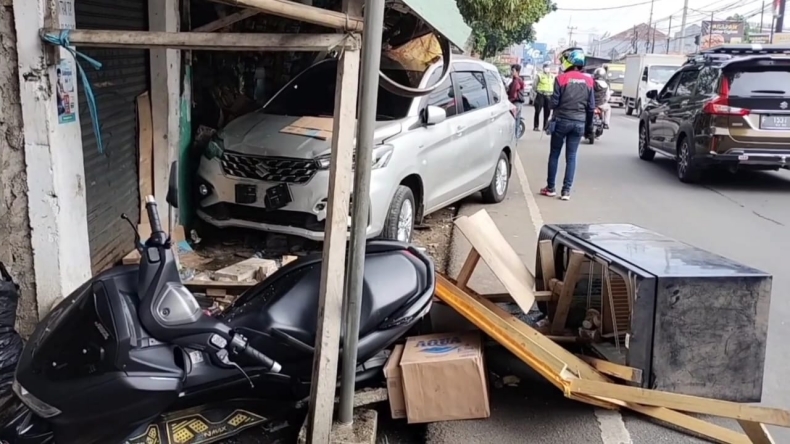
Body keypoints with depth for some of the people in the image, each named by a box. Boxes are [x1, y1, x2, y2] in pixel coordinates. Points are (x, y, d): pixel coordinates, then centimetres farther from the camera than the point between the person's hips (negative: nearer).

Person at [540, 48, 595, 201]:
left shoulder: (561, 78, -8)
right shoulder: (588, 81, 3)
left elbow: (554, 102, -9)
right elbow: (591, 106, 4)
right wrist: (587, 124, 15)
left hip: (562, 121, -3)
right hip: (579, 123, 3)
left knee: (554, 154, 9)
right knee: (571, 157, 6)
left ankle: (550, 187, 14)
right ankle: (566, 190, 4)